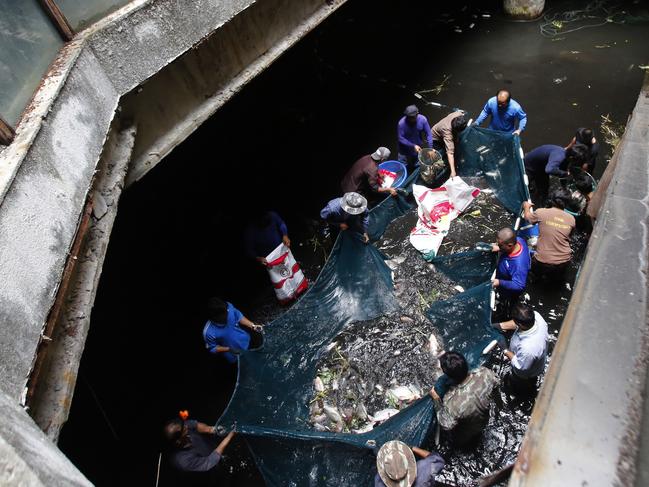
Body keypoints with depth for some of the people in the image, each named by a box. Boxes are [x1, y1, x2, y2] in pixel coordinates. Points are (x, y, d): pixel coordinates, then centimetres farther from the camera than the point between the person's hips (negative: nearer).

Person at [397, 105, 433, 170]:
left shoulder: (423, 119, -18)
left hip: (418, 149, 3)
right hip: (405, 152, -2)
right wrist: (413, 146, -26)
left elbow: (428, 134, -12)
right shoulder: (401, 123, -26)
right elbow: (400, 138, -20)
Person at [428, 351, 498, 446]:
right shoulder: (485, 373, -39)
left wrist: (436, 399, -20)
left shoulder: (452, 401, -49)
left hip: (465, 433, -2)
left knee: (460, 440, 36)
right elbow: (495, 379, -12)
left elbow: (446, 425, -28)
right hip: (483, 421, 3)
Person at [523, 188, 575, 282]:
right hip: (564, 262, 3)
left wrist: (526, 206, 33)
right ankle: (555, 277, 24)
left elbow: (527, 216, 12)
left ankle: (543, 276, 19)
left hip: (543, 262, -3)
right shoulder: (571, 219, -3)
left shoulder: (541, 212, -11)